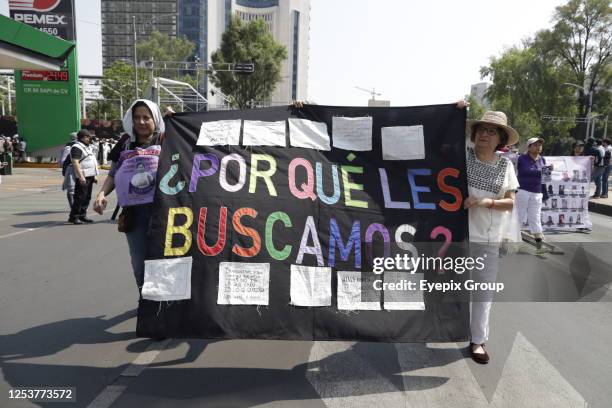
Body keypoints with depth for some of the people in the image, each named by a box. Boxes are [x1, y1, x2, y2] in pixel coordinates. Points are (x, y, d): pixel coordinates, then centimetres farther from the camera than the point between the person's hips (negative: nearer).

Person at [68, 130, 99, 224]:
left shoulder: (87, 147, 21)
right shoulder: (77, 147, -10)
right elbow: (75, 163, -20)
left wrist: (95, 175, 21)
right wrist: (81, 176, -26)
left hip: (90, 176, 10)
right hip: (83, 177, -10)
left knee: (87, 197, 12)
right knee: (80, 198, -9)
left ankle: (82, 215, 19)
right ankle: (73, 217, -3)